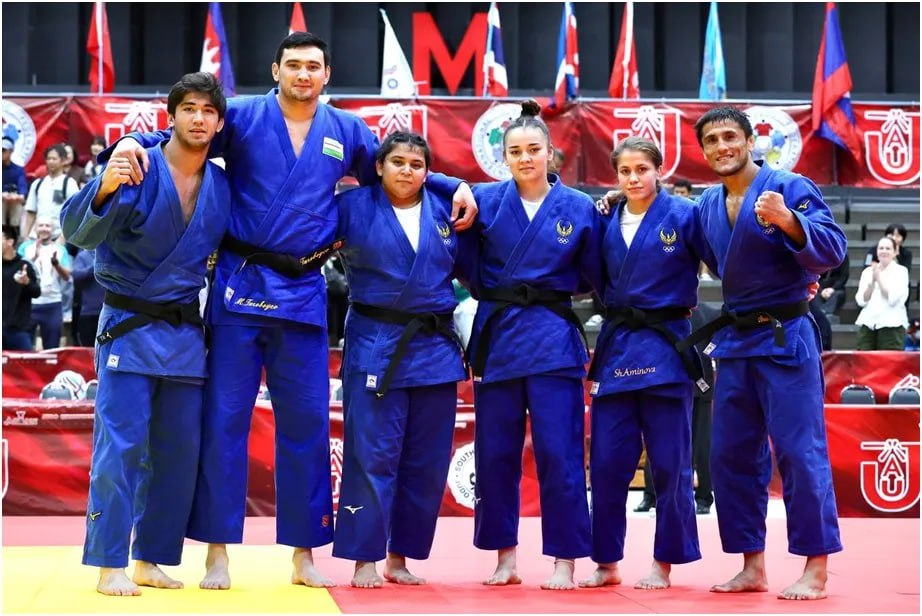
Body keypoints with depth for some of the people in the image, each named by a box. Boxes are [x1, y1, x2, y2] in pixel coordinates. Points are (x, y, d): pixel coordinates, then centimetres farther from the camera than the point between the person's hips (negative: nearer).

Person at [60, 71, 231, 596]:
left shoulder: (222, 186, 5)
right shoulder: (137, 169, -11)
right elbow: (80, 231, -21)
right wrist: (104, 189, -38)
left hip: (185, 332, 5)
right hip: (129, 329, -5)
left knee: (178, 451, 8)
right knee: (120, 446, -7)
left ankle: (151, 561, 19)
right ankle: (110, 566, -1)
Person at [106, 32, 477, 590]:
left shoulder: (347, 131, 9)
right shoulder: (242, 117, 0)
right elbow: (177, 139, 0)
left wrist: (456, 188, 10)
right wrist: (135, 142, -21)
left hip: (303, 292, 3)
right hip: (240, 286, -2)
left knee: (307, 423, 7)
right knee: (224, 418, 0)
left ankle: (304, 554, 17)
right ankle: (217, 550, 9)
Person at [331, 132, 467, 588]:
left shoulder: (445, 211, 7)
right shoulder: (353, 207, -3)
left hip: (435, 348, 4)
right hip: (375, 347, -4)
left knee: (426, 461, 7)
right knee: (373, 456, -4)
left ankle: (400, 557, 19)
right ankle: (364, 559, 4)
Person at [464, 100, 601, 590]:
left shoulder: (578, 209, 0)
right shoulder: (485, 200, 1)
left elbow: (595, 276, 10)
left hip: (553, 339, -2)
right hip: (496, 334, 2)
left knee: (559, 452, -3)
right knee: (495, 452, 6)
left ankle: (564, 561, 6)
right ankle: (503, 556, 18)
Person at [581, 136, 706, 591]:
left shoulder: (683, 216, -7)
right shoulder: (607, 221, 6)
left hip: (666, 348, -4)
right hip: (615, 347, 4)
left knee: (669, 464, 3)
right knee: (606, 462, 3)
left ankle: (664, 564, 15)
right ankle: (607, 562, 15)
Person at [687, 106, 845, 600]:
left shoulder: (791, 188, -10)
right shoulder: (707, 206, 9)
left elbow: (832, 250, -19)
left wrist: (787, 220, -32)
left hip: (785, 340, -7)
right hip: (735, 340, 7)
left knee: (800, 452, -7)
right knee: (731, 456, 8)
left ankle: (815, 571, 0)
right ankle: (752, 567, 18)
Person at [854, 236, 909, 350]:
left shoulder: (901, 271, 4)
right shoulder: (867, 271, 13)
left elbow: (893, 299, -8)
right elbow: (861, 301, 5)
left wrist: (879, 278, -7)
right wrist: (872, 282, -8)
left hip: (891, 325, -3)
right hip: (867, 324, 3)